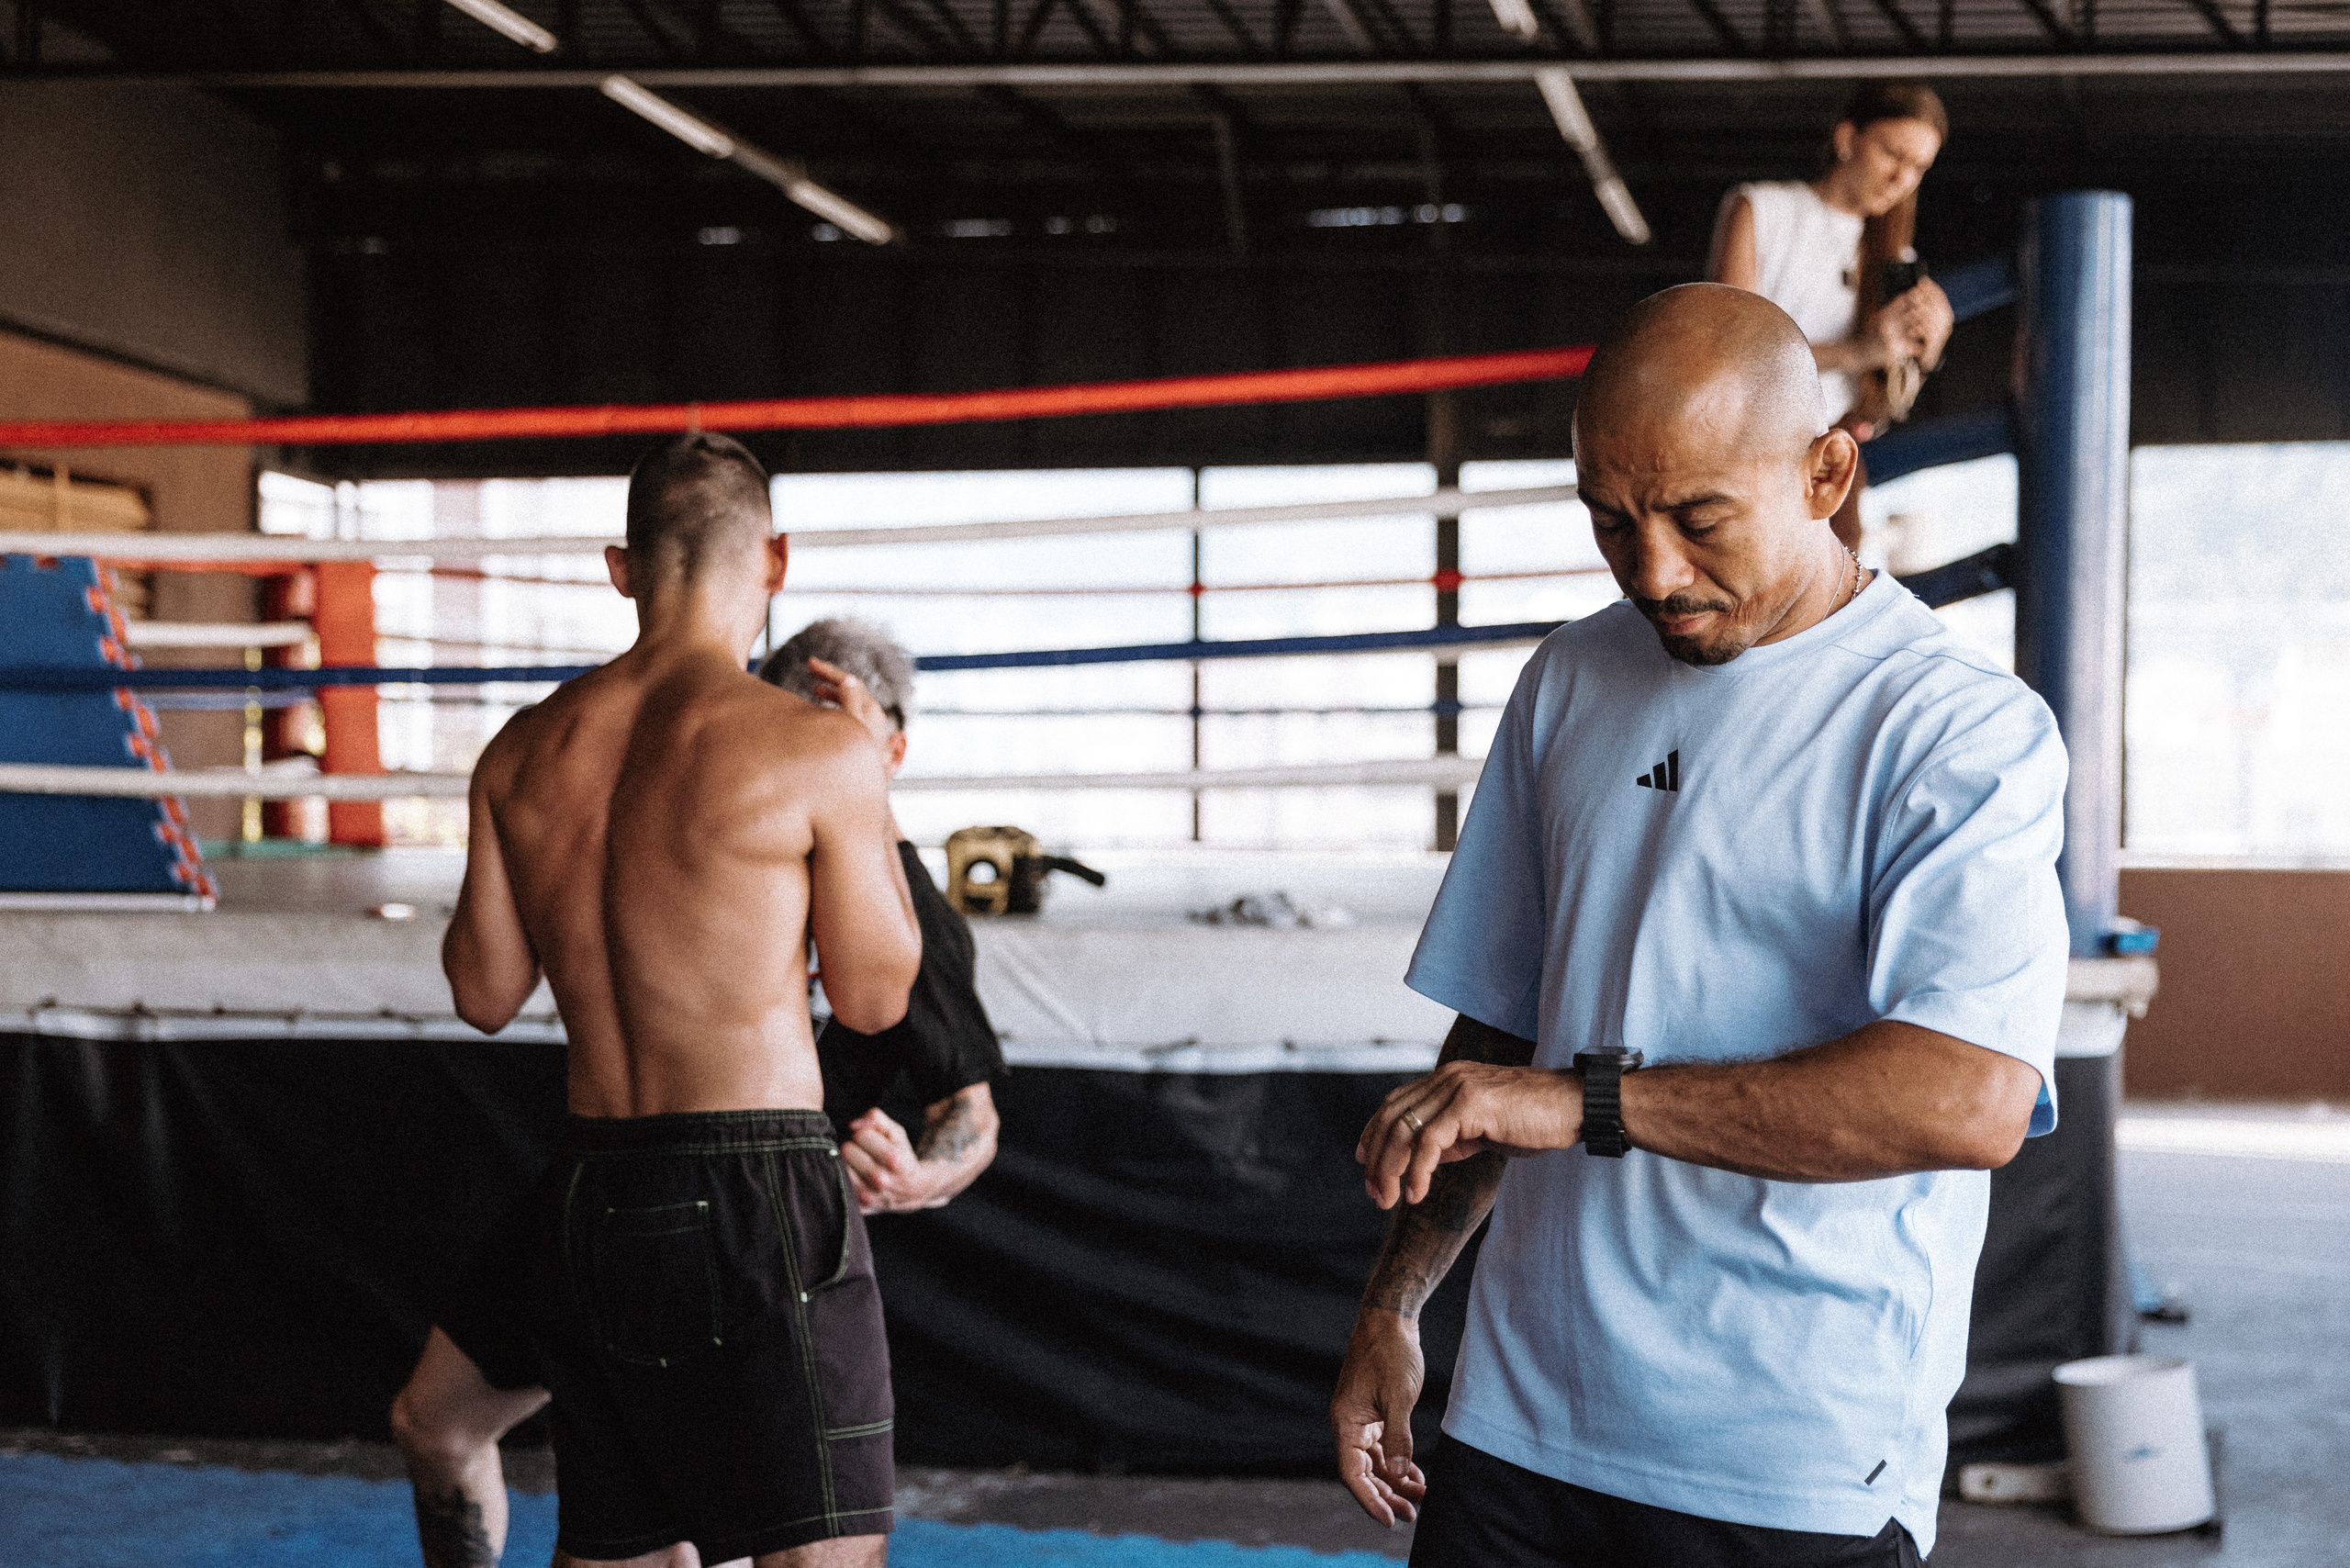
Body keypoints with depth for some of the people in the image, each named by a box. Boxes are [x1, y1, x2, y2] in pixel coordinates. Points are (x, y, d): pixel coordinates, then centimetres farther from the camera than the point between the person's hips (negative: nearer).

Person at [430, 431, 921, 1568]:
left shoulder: (525, 754, 5)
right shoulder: (817, 750, -10)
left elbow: (484, 992, 13)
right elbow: (874, 997, 0)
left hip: (589, 1204, 6)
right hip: (756, 1197, -6)